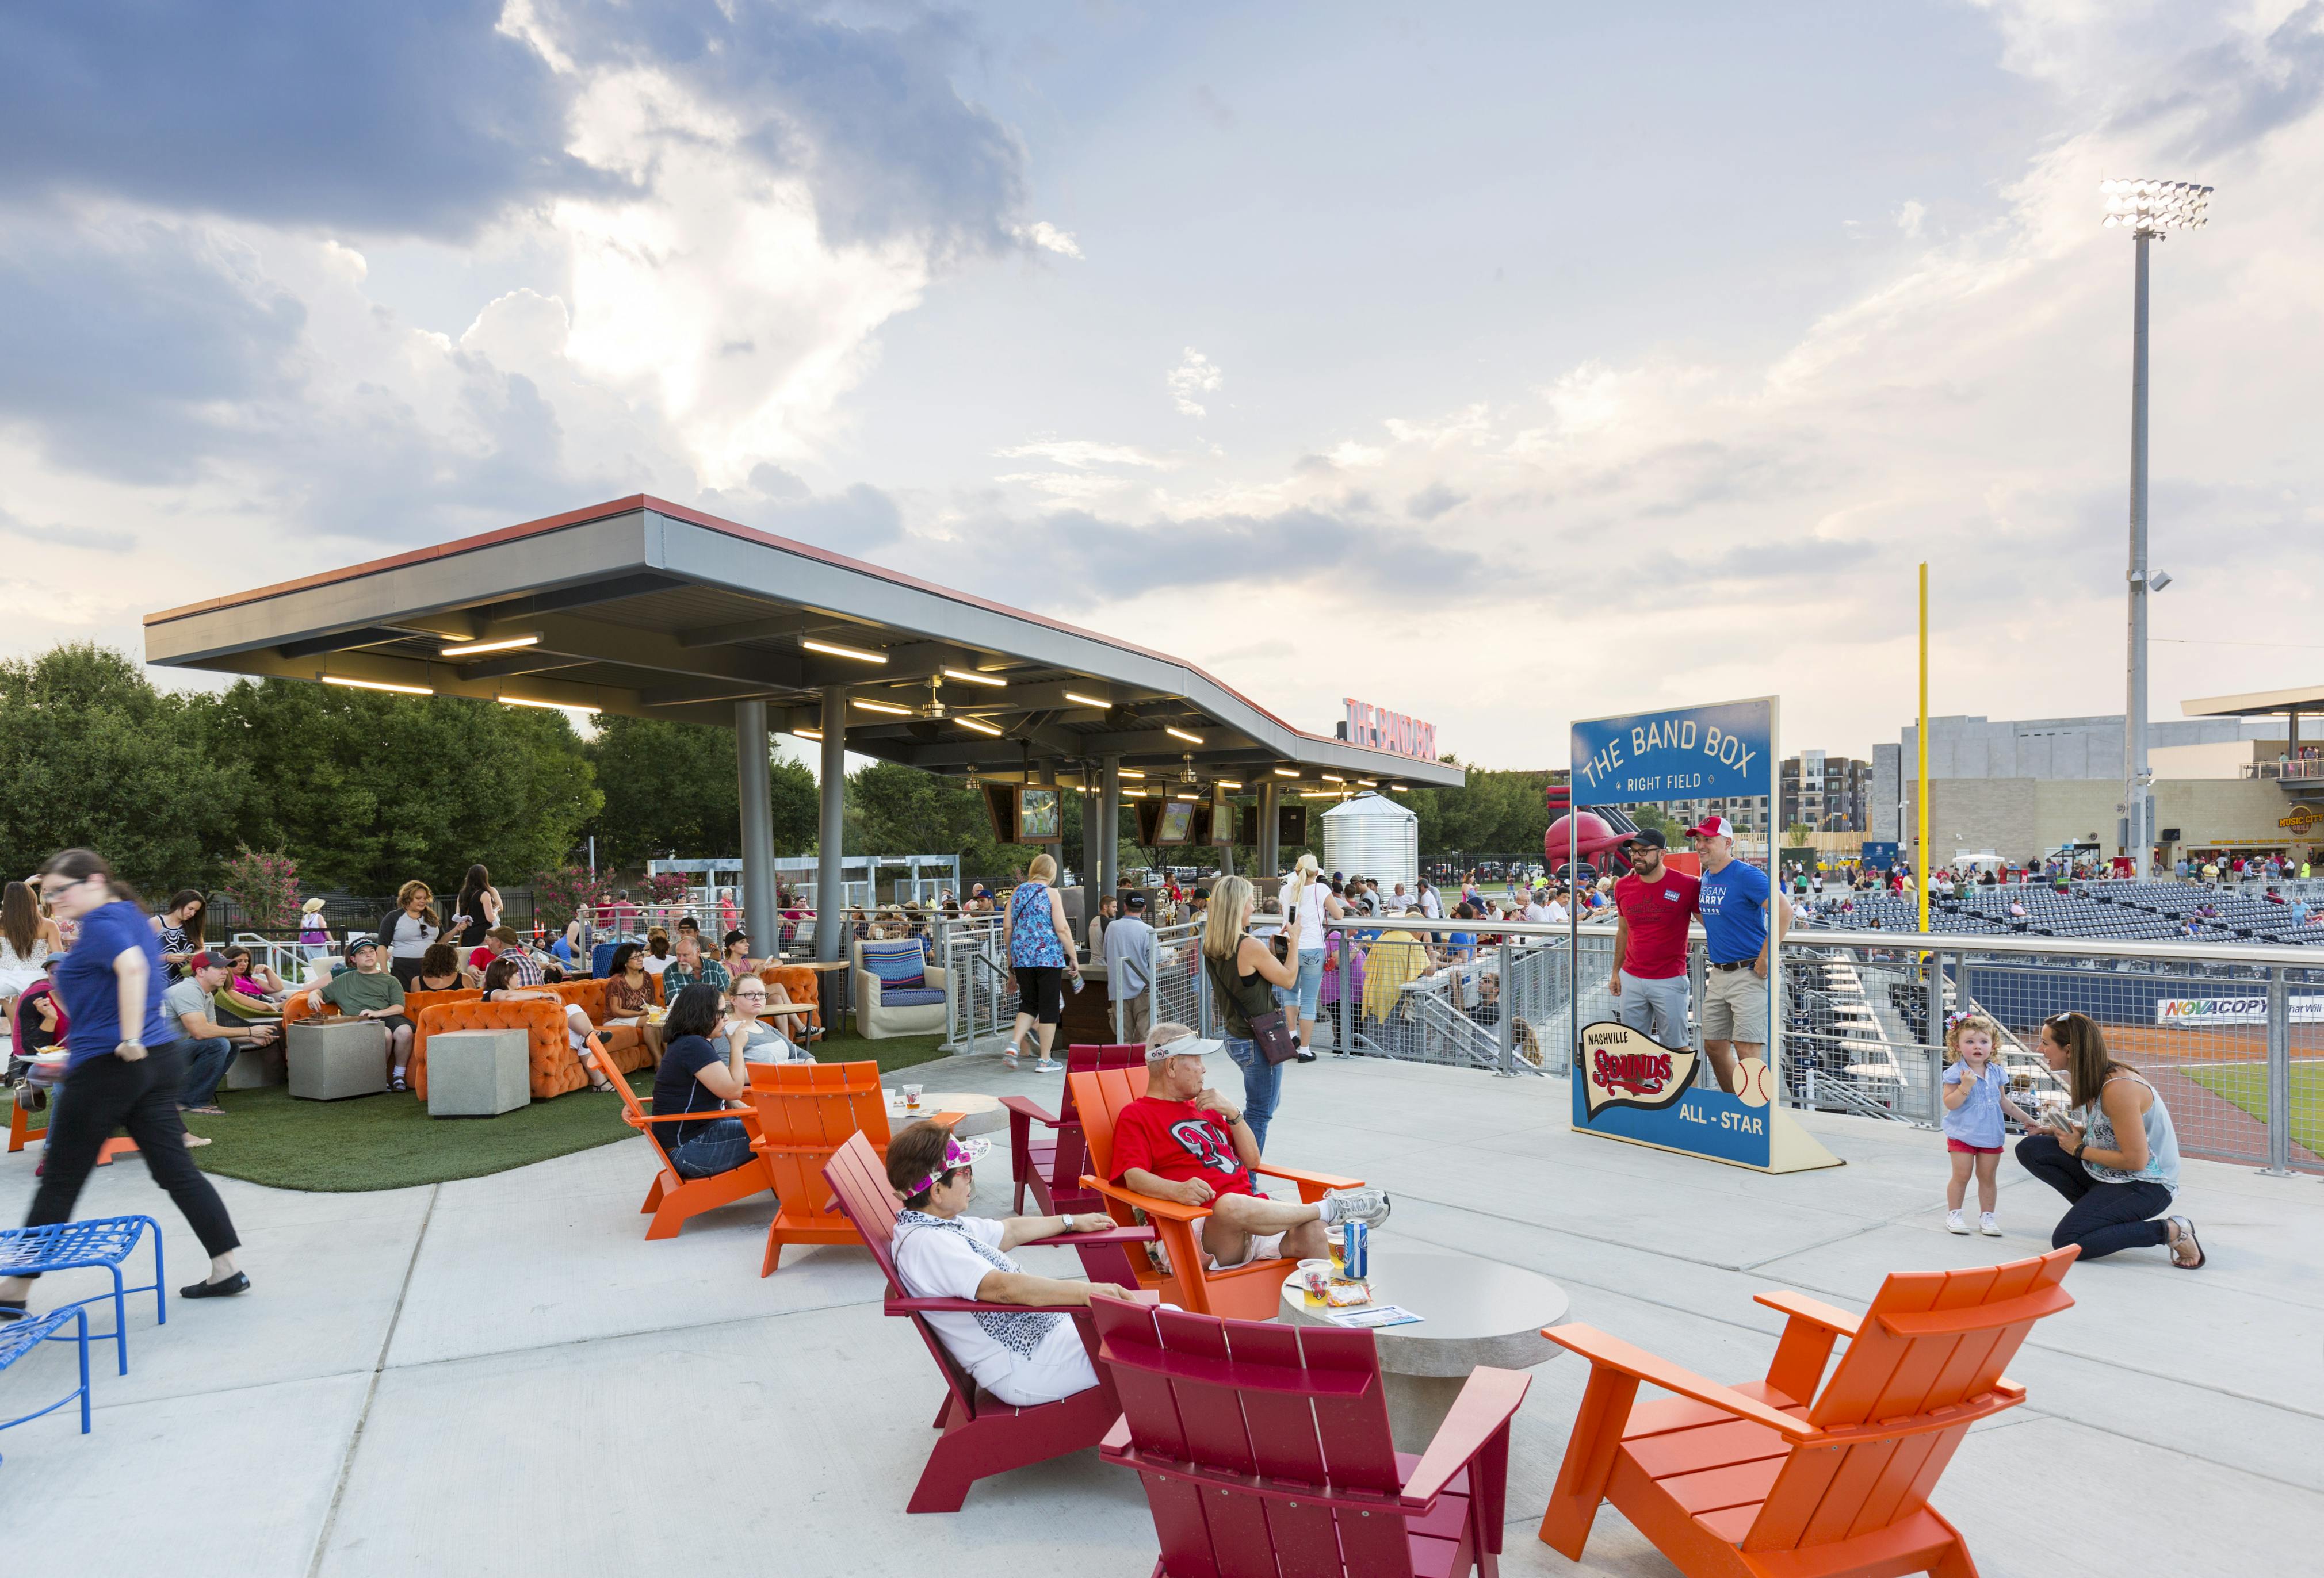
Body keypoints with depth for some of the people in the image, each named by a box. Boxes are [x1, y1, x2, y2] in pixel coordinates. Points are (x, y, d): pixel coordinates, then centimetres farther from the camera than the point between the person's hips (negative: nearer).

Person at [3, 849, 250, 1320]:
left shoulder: (101, 924, -12)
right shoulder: (132, 917, 15)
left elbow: (133, 966, -31)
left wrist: (130, 1039, -30)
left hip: (107, 1065, -9)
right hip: (161, 1060, 9)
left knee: (59, 1181, 5)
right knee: (177, 1170, 7)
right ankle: (227, 1269, 4)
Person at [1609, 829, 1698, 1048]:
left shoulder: (1687, 886, -11)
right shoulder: (1623, 887, 3)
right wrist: (1616, 972, 15)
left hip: (1670, 981, -4)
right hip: (1631, 979, 4)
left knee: (1675, 1047, 4)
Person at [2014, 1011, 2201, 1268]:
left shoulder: (2118, 1088, -26)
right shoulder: (2090, 1078, 3)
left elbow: (2135, 1160, -25)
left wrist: (2079, 1149, -13)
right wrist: (2062, 1132, -2)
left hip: (2145, 1185, -9)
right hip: (2108, 1174, 9)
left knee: (2067, 1243, -19)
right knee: (2029, 1148, -3)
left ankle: (2169, 1231, -6)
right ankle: (2095, 1210, 6)